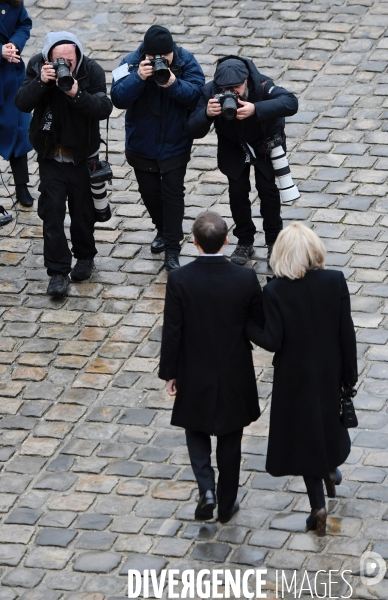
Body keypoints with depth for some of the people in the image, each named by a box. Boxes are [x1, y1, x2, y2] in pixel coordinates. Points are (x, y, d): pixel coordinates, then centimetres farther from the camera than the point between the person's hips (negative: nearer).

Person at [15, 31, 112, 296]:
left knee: (83, 211, 14)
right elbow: (22, 103, -16)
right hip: (51, 155, 1)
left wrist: (77, 94, -38)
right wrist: (41, 82, -32)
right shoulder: (38, 66, -10)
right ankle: (58, 271, 3)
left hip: (83, 155, -1)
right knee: (52, 213, -3)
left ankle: (85, 257, 37)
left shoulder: (92, 71, -15)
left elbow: (104, 108, -23)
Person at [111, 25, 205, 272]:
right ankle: (163, 231, 42)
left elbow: (197, 95, -21)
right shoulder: (131, 63, -16)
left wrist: (174, 84, -37)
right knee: (149, 192, 17)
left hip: (175, 145, -2)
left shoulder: (186, 62, -15)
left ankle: (172, 250, 6)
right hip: (141, 143, 2)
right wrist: (138, 78, -39)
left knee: (173, 193, -1)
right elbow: (118, 98, -24)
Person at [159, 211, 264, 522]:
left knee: (197, 432, 22)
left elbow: (171, 332, -12)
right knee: (229, 443, 18)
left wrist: (169, 373, 1)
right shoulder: (246, 279, -17)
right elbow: (261, 326, -6)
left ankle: (207, 490, 3)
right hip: (235, 377, 1)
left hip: (195, 377, -1)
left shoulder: (179, 280, -19)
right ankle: (226, 505, 29)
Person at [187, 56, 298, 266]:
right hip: (233, 146, 2)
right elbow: (193, 130, -29)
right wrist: (207, 114, -53)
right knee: (237, 190, -4)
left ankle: (274, 241, 11)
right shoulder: (210, 92, -29)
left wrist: (255, 110, -61)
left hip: (265, 142, -2)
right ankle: (245, 242, 15)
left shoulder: (261, 85, -35)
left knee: (267, 188, -8)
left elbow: (291, 102, -49)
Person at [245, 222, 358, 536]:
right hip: (330, 371, 2)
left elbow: (272, 341, -21)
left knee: (304, 432, 13)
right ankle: (332, 468, 54)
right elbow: (347, 333, -9)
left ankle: (318, 507, 15)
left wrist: (244, 321, -6)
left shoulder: (275, 292, -22)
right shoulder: (336, 281, -16)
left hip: (296, 375, -2)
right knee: (328, 417, 31)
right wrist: (349, 375, 2)